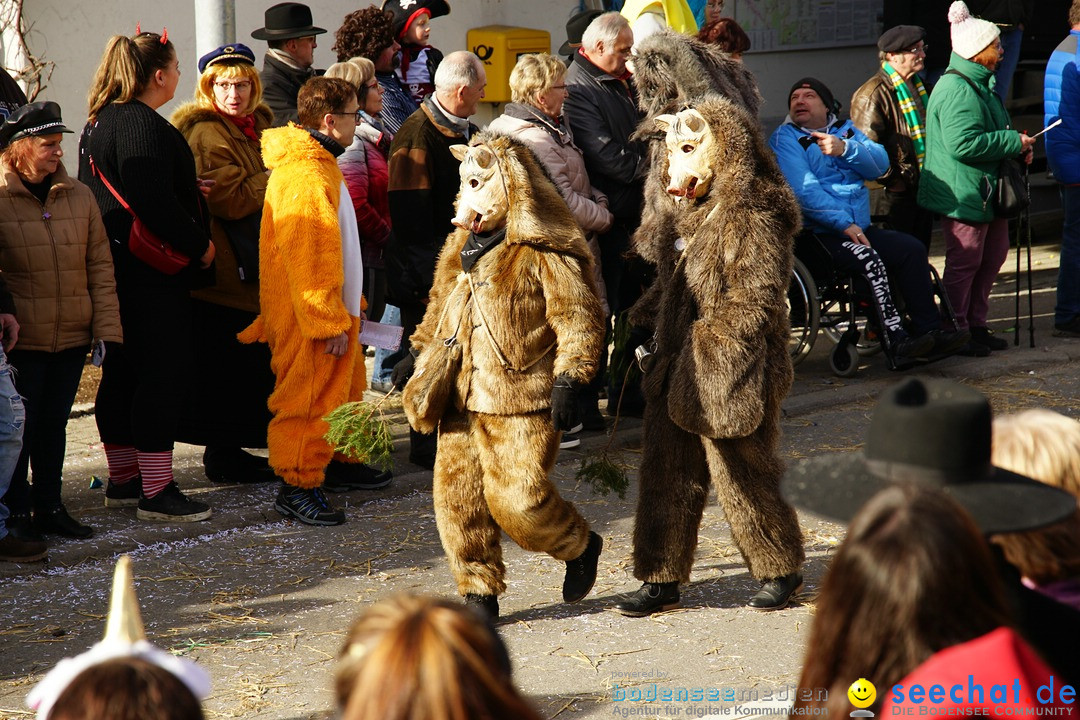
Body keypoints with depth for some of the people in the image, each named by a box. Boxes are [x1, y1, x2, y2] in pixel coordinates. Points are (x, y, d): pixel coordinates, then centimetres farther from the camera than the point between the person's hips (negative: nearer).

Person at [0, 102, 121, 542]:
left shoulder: (79, 196, 7)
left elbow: (100, 267, 9)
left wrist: (106, 329, 3)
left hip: (72, 339, 4)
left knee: (54, 423, 13)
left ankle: (49, 506, 24)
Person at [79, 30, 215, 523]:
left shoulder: (98, 123, 14)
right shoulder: (142, 126, -18)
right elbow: (155, 204, -25)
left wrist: (188, 190, 18)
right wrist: (200, 245, -12)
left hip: (116, 273, 10)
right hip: (154, 276, -10)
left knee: (120, 374, 15)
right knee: (162, 376, -7)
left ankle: (122, 480, 23)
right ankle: (157, 492, -7)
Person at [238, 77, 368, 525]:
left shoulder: (320, 165, 14)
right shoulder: (304, 175, -22)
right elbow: (309, 255, -25)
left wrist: (346, 309, 25)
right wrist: (331, 321, -24)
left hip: (332, 309, 11)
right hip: (309, 317, -11)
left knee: (344, 388, 22)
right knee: (309, 396, -6)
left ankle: (340, 458, 38)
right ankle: (297, 485, -1)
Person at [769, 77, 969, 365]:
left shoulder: (845, 129, 18)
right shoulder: (785, 139, 0)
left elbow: (880, 165, 2)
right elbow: (804, 190, -14)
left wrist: (845, 149, -17)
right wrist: (845, 223, -22)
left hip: (858, 229, 7)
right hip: (817, 234, -6)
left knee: (912, 249, -12)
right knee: (869, 260, -29)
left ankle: (928, 331, -11)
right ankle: (897, 343, -29)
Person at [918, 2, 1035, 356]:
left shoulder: (980, 84, 18)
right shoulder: (957, 90, -20)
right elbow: (963, 143, -29)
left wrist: (1017, 146, 11)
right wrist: (1014, 141, -21)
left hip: (986, 192, 11)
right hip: (964, 192, -11)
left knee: (994, 254, 15)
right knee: (965, 261, -4)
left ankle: (976, 325, 25)